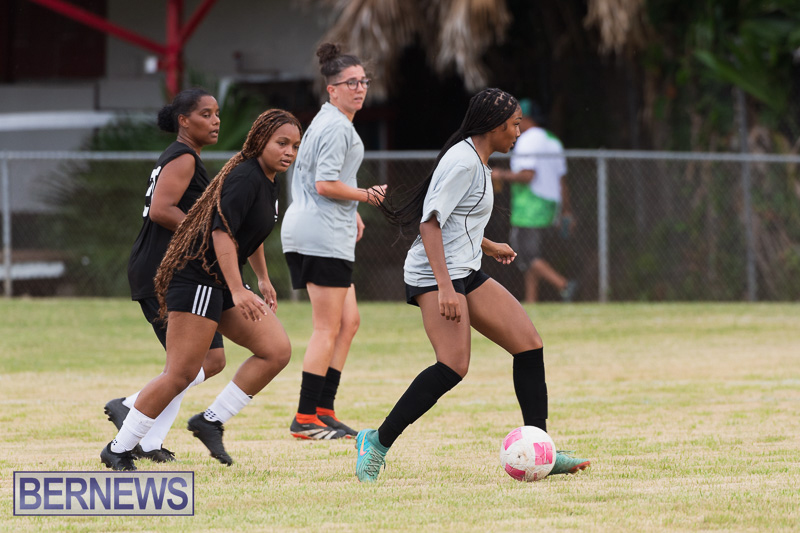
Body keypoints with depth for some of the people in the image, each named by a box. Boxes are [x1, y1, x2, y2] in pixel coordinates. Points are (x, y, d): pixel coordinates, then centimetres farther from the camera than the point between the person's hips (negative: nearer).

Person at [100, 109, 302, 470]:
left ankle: (211, 421, 4)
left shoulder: (267, 182, 14)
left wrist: (263, 279, 40)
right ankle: (118, 450, -4)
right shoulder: (244, 176, -16)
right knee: (182, 373, -13)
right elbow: (222, 231, -26)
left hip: (223, 284, 10)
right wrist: (238, 291, -32)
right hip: (196, 279, -10)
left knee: (277, 350, -1)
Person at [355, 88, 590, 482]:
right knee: (454, 366, -24)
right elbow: (430, 222, -21)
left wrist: (487, 246, 45)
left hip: (465, 273, 11)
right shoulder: (463, 161, -15)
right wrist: (444, 288, -29)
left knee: (529, 345, 2)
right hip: (435, 274, -11)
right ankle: (378, 442, -16)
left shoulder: (476, 162, 17)